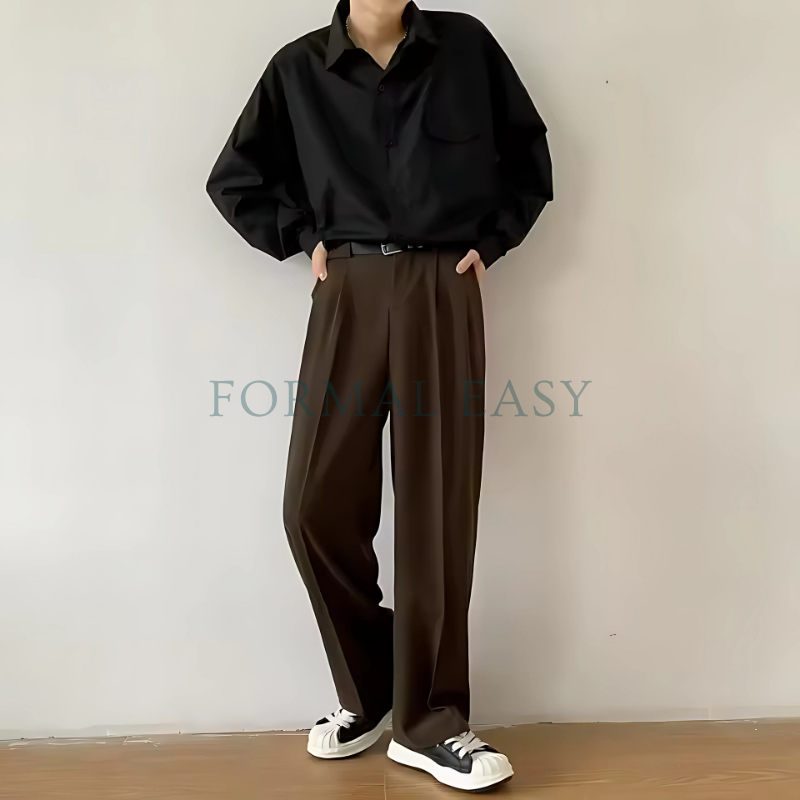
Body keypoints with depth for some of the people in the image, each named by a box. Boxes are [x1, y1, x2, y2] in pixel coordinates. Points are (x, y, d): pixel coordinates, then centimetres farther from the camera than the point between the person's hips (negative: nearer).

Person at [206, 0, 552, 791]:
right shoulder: (299, 67, 9)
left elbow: (529, 156, 17)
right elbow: (235, 178, 17)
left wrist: (488, 242, 6)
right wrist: (303, 238, 5)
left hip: (443, 297, -1)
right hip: (349, 297, 1)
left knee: (437, 507, -3)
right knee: (318, 505, -4)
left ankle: (429, 720, 11)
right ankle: (368, 690, 19)